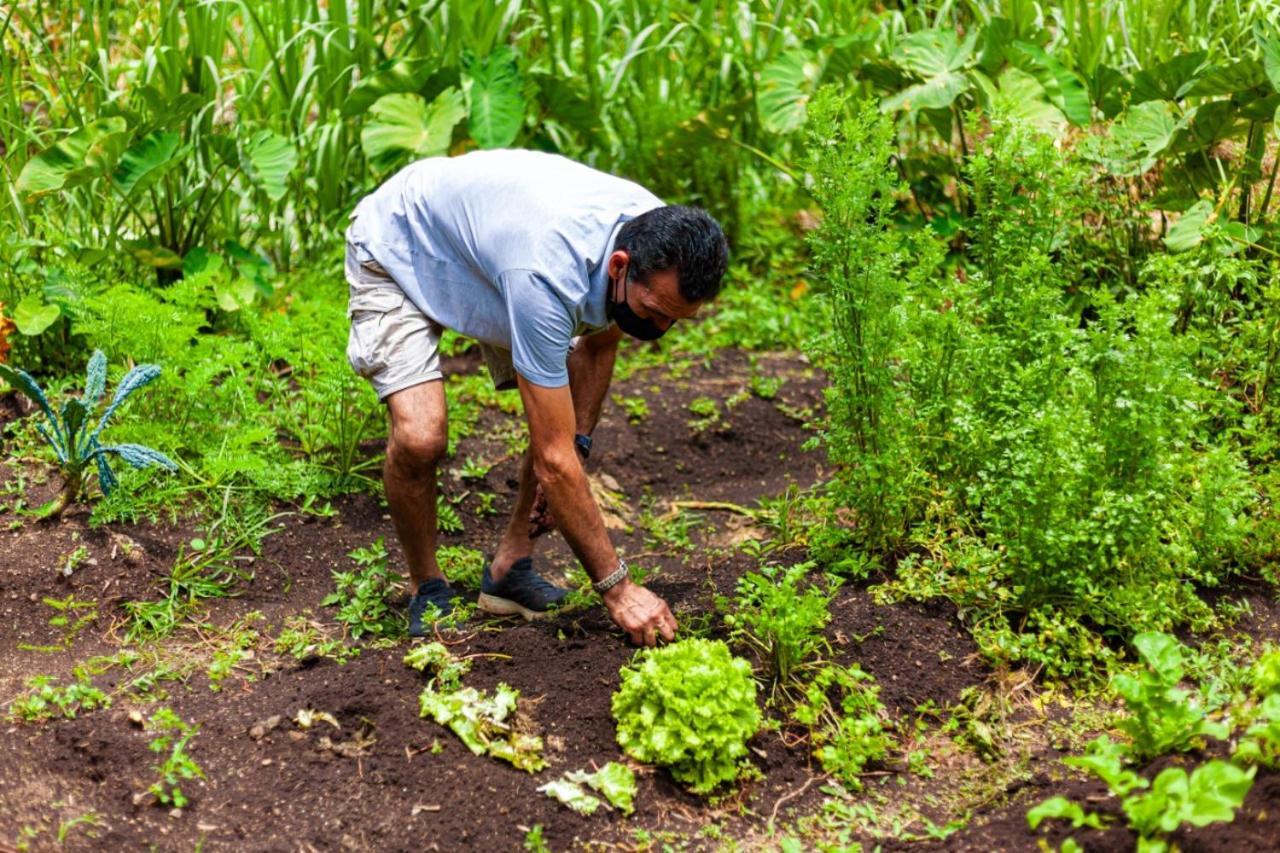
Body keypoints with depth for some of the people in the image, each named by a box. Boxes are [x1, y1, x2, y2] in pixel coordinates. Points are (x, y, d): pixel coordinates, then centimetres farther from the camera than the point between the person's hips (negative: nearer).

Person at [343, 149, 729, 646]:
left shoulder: (655, 237, -22)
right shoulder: (548, 274, -44)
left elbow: (600, 340, 1)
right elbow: (553, 459, -38)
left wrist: (577, 443, -12)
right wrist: (616, 587, -34)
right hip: (396, 248, -7)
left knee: (570, 414, -7)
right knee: (420, 436, -26)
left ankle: (510, 568, 8)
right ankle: (426, 587, 0)